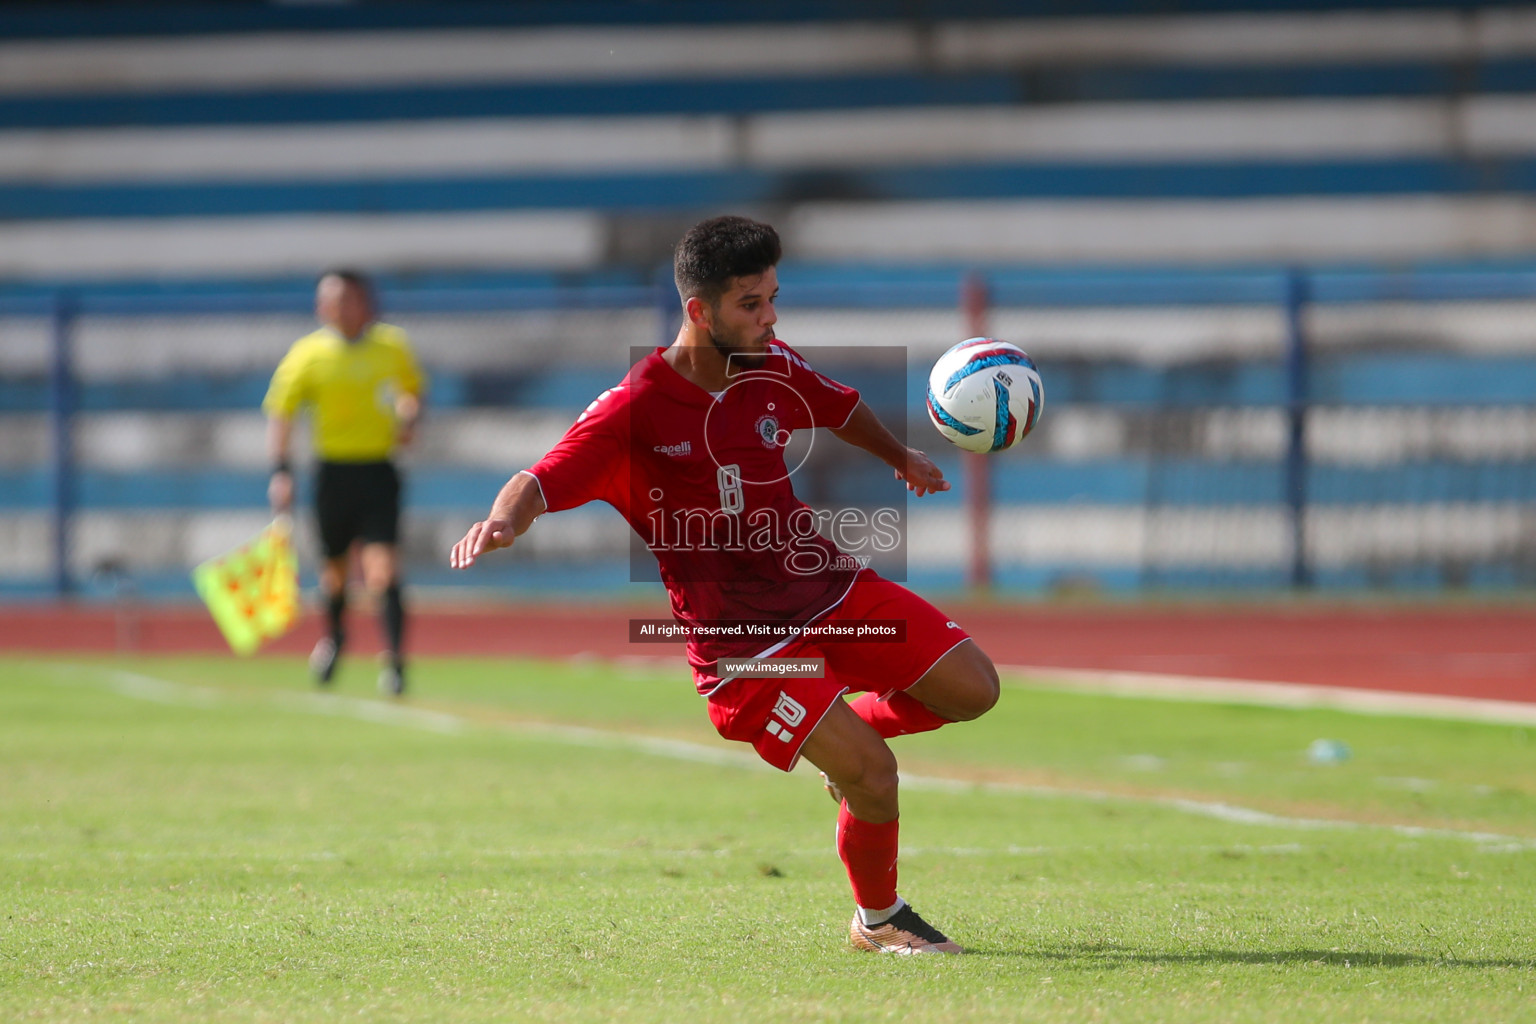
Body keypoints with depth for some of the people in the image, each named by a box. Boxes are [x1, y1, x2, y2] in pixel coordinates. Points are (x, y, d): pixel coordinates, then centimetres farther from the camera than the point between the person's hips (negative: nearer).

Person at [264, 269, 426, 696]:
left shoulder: (392, 346, 2)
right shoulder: (308, 354, -5)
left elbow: (413, 389, 20)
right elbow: (279, 412, -2)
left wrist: (408, 419, -1)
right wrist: (280, 471, -11)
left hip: (378, 471, 0)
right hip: (333, 470, 0)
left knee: (382, 566, -15)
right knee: (335, 565, 14)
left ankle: (395, 660, -15)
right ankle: (334, 636, 44)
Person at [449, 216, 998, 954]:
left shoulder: (771, 369, 1)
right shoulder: (636, 410, -18)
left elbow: (839, 408, 23)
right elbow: (545, 480, -27)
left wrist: (901, 459, 36)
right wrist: (504, 521, -48)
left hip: (827, 586, 7)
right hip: (740, 637, -7)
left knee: (972, 688, 0)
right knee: (872, 773, -15)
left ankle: (851, 729, 27)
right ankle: (878, 921, 12)